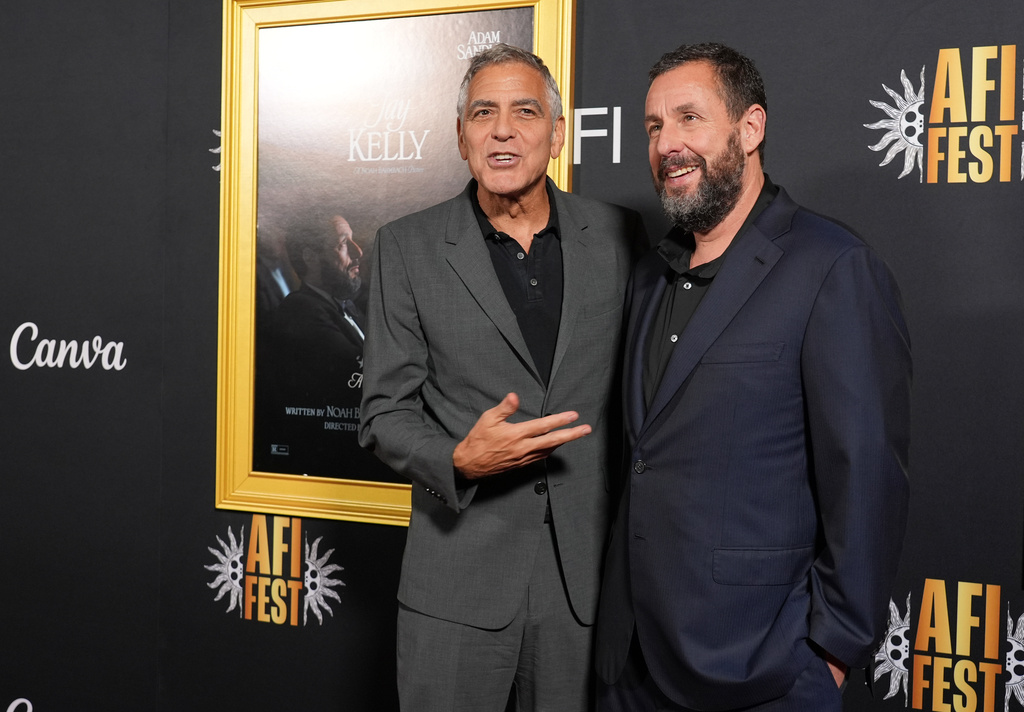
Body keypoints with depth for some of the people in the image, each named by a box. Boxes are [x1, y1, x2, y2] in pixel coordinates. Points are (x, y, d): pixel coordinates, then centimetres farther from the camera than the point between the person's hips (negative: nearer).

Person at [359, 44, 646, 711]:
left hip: (590, 576, 2)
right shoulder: (407, 247, -1)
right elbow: (384, 412, 0)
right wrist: (459, 460, -19)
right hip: (458, 584, -1)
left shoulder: (618, 236, 3)